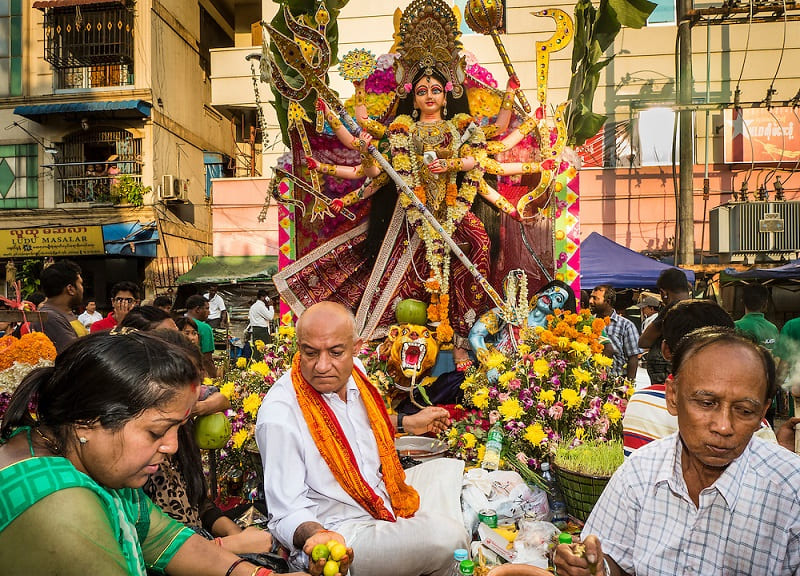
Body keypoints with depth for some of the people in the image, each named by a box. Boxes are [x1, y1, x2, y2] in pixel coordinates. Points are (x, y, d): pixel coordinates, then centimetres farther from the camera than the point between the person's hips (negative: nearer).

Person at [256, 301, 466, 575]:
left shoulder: (354, 371, -5)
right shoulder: (279, 417, -26)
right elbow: (287, 515, -20)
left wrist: (407, 423, 22)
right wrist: (317, 536, -40)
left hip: (386, 491, 9)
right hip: (340, 534, -8)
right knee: (444, 537, -25)